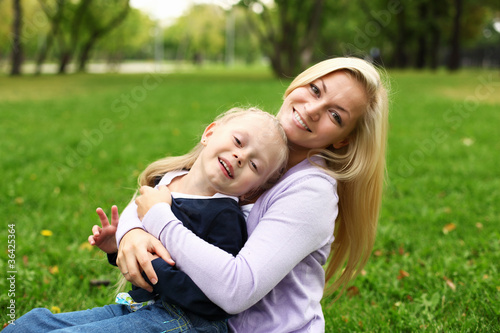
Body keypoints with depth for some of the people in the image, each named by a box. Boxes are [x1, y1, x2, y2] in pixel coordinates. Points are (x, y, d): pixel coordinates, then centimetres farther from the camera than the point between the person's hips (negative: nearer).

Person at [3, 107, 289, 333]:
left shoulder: (224, 217, -17)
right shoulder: (163, 183, 6)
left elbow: (210, 302, -24)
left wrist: (154, 266, -23)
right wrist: (120, 245, 4)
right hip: (136, 306, 8)